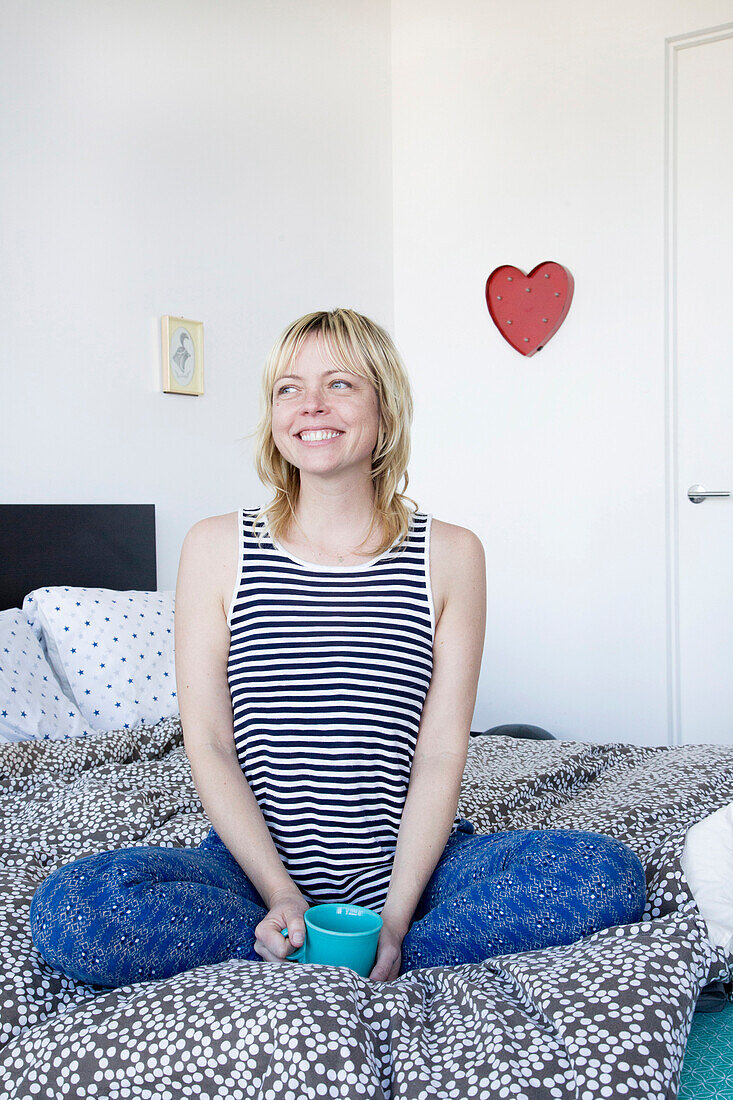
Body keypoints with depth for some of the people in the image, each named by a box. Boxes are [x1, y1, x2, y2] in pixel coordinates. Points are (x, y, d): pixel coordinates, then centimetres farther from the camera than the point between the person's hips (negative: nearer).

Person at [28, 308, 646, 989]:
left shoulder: (450, 555, 1)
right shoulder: (215, 548, 1)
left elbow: (442, 753, -4)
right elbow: (207, 743, -2)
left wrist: (394, 915, -14)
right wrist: (281, 894, -13)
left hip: (408, 863, 1)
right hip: (256, 862, 0)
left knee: (610, 876, -23)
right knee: (68, 909, -26)